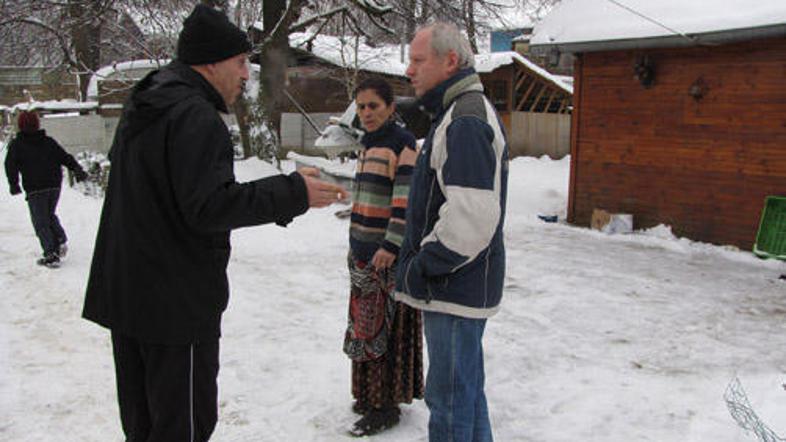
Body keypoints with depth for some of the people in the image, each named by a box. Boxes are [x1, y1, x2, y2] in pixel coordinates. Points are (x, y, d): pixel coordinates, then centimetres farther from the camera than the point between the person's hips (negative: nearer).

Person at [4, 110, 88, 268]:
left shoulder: (16, 144, 2)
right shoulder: (49, 141, 12)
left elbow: (10, 164, -4)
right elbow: (66, 157, 7)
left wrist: (14, 184, -1)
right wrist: (77, 170, 5)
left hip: (35, 189, -4)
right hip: (54, 185, 4)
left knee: (40, 222, 0)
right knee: (50, 215, 23)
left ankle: (51, 254, -8)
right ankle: (60, 240, 4)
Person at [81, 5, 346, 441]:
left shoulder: (141, 107, 14)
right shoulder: (195, 116, -19)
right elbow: (208, 207, -26)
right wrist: (292, 193, -21)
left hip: (124, 293, 10)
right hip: (178, 304, -10)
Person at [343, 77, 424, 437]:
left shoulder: (401, 143, -12)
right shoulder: (368, 144, 14)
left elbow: (406, 200, -19)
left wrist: (391, 246, -24)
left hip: (387, 255, -8)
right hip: (364, 252, 9)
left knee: (386, 327, -2)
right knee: (366, 323, 14)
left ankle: (387, 406, 8)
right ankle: (371, 393, 27)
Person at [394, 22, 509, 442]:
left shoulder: (466, 120, -18)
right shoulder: (458, 113, 17)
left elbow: (472, 216, -28)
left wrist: (423, 265, -16)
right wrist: (418, 262, 16)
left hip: (456, 289, -10)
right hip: (455, 284, 10)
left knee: (449, 397, 0)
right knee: (464, 388, 21)